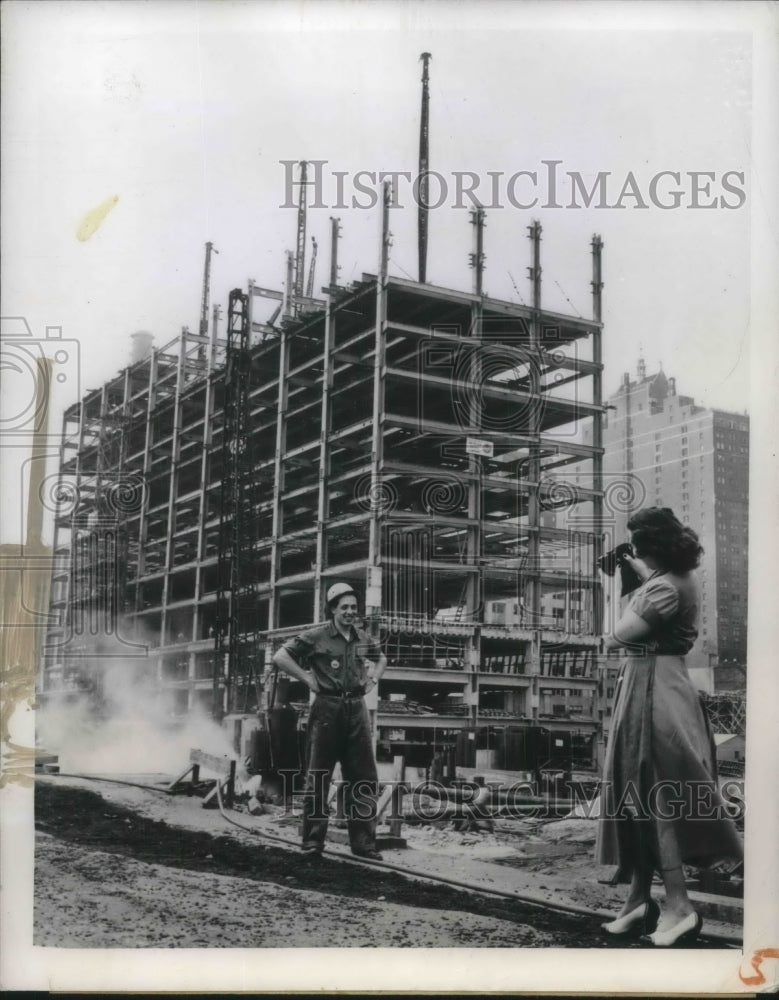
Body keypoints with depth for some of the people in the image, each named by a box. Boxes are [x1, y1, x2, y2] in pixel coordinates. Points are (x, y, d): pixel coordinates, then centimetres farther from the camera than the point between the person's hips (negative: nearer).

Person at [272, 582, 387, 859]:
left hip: (356, 708, 5)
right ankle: (313, 841, 9)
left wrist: (372, 680, 15)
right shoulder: (316, 637, -4)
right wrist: (309, 679, -9)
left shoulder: (363, 638, 12)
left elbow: (381, 659, 32)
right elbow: (280, 657, -7)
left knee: (363, 777, 3)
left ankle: (363, 843, 9)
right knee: (318, 775, 1)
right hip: (327, 708, -5)